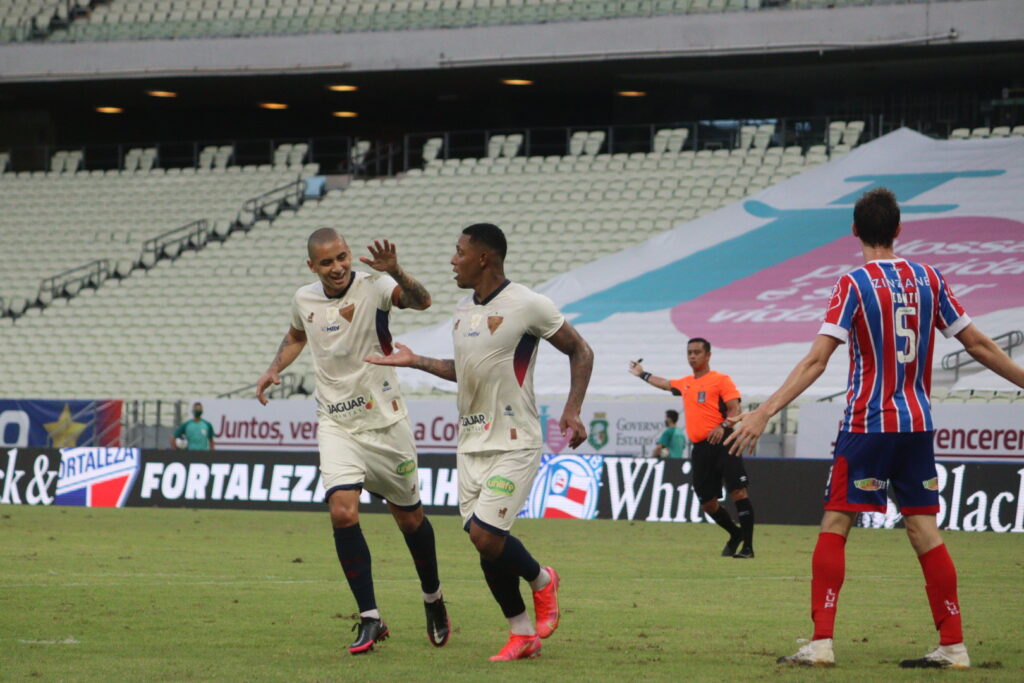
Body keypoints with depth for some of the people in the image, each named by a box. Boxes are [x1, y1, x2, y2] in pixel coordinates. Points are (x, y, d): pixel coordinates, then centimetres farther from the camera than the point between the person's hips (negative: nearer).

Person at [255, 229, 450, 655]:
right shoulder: (304, 299, 2)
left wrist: (394, 272, -50)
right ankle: (370, 619, -10)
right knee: (343, 512, -17)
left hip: (385, 423, -2)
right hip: (336, 425, 2)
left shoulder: (372, 287, -12)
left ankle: (433, 600, 35)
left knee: (410, 517, 9)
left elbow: (421, 301, -32)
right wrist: (274, 368, 10)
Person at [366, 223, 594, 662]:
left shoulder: (527, 305, -11)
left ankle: (541, 581, 12)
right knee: (483, 542, 2)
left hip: (514, 444, -7)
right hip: (471, 444, 7)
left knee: (486, 535, -17)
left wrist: (572, 410, -14)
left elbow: (580, 351, -4)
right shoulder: (463, 312, 12)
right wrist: (417, 362, 18)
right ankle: (522, 633, 16)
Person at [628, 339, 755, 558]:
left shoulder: (721, 380, 0)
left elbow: (735, 410, -9)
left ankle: (748, 546, -15)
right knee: (707, 501, 7)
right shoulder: (685, 383, 21)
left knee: (738, 491, -16)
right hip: (700, 448, 7)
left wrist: (723, 426, -26)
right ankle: (735, 534, 31)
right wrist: (643, 374, 53)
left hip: (721, 443, -7)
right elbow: (665, 384, 42)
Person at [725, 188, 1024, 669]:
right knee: (923, 530, 7)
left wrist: (763, 413, -18)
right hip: (917, 423, 5)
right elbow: (978, 345, 10)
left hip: (867, 425, -5)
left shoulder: (855, 285, -8)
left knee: (834, 526, -1)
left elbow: (816, 361, -16)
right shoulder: (928, 279, 6)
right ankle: (953, 646, 5)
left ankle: (821, 642, -8)